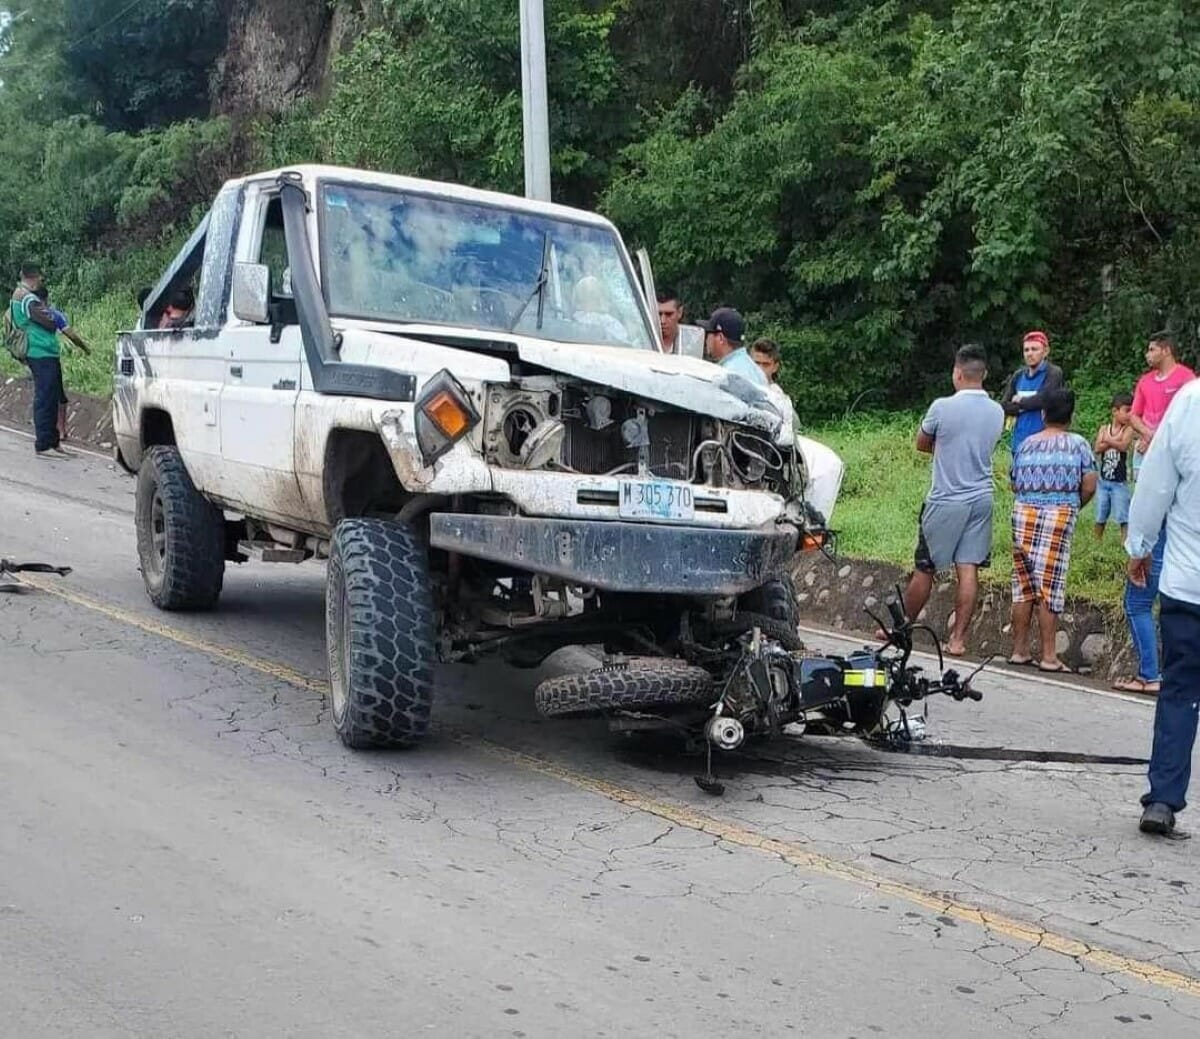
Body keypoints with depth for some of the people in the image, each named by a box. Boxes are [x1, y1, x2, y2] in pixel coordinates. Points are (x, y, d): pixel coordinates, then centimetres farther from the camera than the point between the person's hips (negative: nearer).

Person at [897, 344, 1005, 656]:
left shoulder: (942, 407, -13)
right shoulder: (997, 412, 3)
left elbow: (922, 444, 1)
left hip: (945, 501, -4)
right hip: (981, 500, 4)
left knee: (924, 569, 6)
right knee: (968, 569, 3)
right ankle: (958, 639, 3)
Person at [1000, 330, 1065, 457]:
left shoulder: (1053, 373, -3)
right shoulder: (1018, 376, 12)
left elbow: (1043, 399, -16)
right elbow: (1003, 406, 4)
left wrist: (1020, 401, 0)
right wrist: (1030, 404, -8)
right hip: (1020, 442, 6)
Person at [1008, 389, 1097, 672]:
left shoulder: (1026, 444, 12)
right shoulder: (1078, 444, 2)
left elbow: (1014, 484, 13)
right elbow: (1089, 486, -2)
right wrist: (1074, 506, 14)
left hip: (1023, 512, 3)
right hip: (1058, 516, -3)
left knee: (1023, 586, 8)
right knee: (1049, 587, -2)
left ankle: (1019, 650, 12)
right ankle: (1048, 656, 1)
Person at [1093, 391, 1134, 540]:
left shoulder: (1128, 429, -6)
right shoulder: (1104, 428, 3)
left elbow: (1123, 446, -23)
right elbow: (1098, 449, -10)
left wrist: (1107, 439, -13)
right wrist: (1115, 440, -18)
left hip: (1120, 482, -3)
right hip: (1103, 480, 3)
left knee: (1123, 516, -6)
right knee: (1100, 516, 14)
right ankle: (1097, 542, 26)